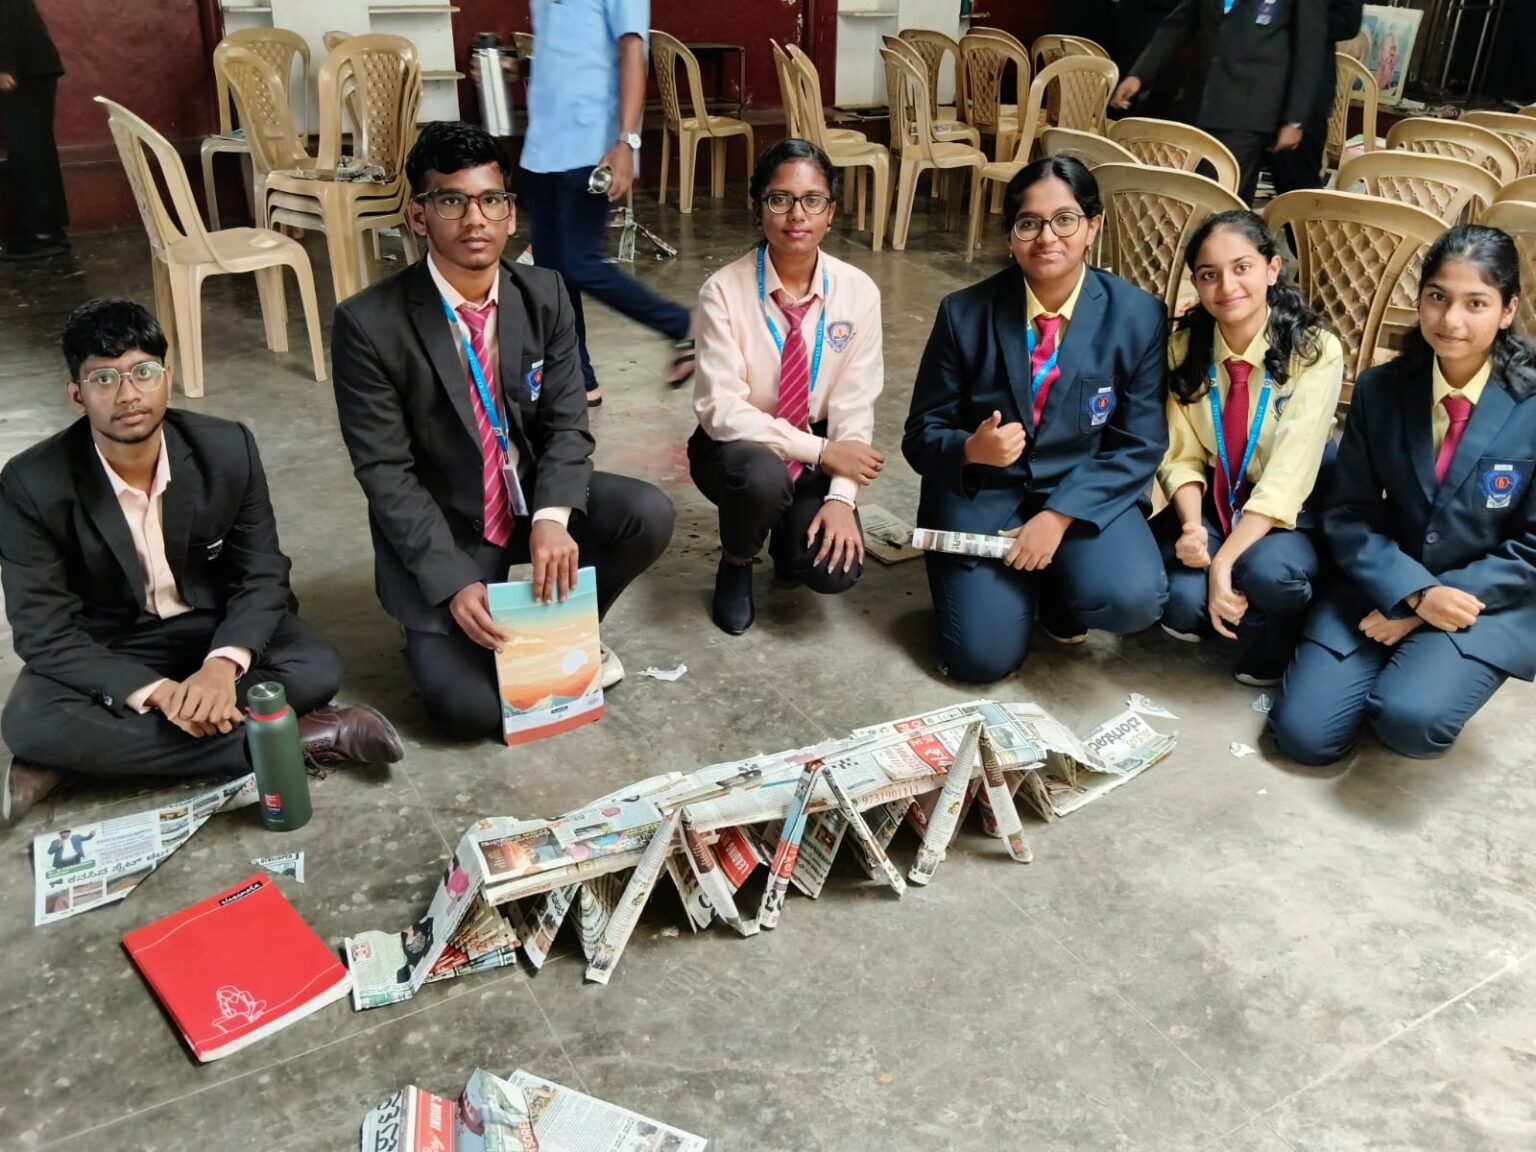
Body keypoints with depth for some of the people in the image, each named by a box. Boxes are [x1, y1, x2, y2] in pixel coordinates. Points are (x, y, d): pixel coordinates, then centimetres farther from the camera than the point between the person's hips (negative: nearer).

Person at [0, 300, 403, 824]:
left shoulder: (228, 449, -16)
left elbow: (263, 575, -11)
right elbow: (44, 631, -18)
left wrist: (224, 664, -31)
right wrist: (155, 692, -33)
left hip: (217, 628, 2)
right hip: (105, 648, -1)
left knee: (315, 669, -26)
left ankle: (77, 761, -21)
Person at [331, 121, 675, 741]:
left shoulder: (545, 294, -6)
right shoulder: (368, 323, -18)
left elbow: (567, 423, -7)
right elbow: (385, 473, -16)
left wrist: (552, 517, -27)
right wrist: (453, 581, -25)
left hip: (532, 498, 4)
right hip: (436, 527, -4)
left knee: (649, 516, -22)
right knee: (471, 708, -19)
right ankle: (437, 632, 17)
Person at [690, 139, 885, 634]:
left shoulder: (857, 292, -10)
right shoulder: (724, 291, -18)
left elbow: (854, 407, -9)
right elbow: (721, 409, -22)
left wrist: (840, 496, -22)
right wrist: (819, 451, -25)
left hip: (818, 451, 2)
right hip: (736, 445, -2)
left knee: (835, 568, -21)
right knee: (761, 476, -38)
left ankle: (791, 531, 18)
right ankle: (736, 566, -2)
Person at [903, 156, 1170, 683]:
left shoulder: (1138, 316, -7)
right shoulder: (964, 314, -8)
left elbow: (1139, 446, -6)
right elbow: (921, 434, -3)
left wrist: (1059, 516, -19)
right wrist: (972, 449, -27)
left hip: (1086, 491, 1)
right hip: (983, 491, 0)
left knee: (1132, 600, -28)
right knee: (984, 656, -16)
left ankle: (1059, 586, 10)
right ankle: (1035, 576, 18)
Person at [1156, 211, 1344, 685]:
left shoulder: (1316, 351, -18)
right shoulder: (1183, 347, -6)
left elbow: (1289, 475, -24)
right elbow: (1182, 455, -5)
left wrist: (1225, 562, -32)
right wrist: (1192, 526, -25)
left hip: (1289, 512, -2)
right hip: (1214, 502, 3)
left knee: (1266, 571, -35)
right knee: (1183, 604, -26)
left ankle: (1286, 643, -2)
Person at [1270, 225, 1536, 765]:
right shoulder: (1380, 390, -3)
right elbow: (1349, 517, -3)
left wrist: (1441, 604, -15)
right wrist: (1414, 593, -18)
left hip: (1488, 601, -3)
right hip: (1383, 587, 3)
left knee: (1410, 719, -30)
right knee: (1303, 733, -10)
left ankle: (1429, 669, 6)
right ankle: (1391, 657, 17)